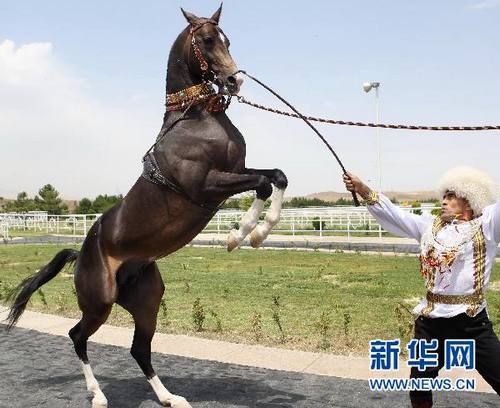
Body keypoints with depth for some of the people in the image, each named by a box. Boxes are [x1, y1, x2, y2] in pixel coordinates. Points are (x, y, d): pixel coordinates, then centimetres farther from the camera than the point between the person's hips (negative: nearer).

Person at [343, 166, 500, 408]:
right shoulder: (429, 225, 11)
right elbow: (393, 213, 10)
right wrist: (363, 190, 2)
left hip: (473, 323, -3)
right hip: (430, 322, 4)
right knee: (419, 387, 16)